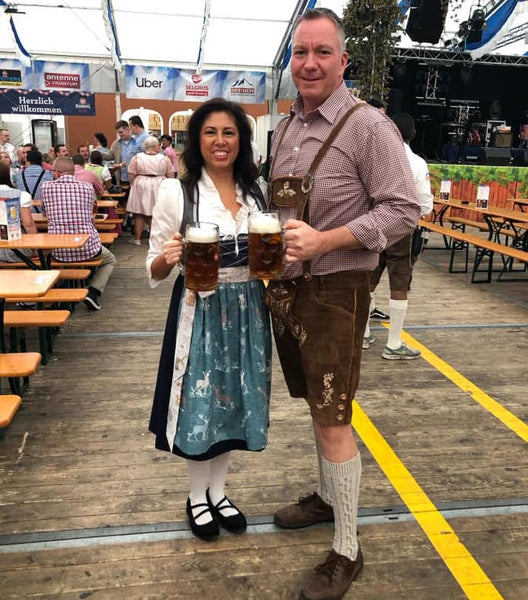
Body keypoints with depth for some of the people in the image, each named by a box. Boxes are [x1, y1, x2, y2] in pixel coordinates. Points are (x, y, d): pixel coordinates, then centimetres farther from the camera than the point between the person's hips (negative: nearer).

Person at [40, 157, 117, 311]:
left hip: (58, 251, 1)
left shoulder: (47, 187, 1)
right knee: (110, 260, 28)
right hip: (88, 248, -1)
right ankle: (93, 292, 6)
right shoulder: (87, 187, 3)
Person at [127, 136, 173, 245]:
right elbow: (170, 175, 1)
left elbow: (131, 175, -4)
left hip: (141, 187, 0)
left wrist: (133, 185, 11)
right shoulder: (164, 158, -1)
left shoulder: (137, 158, -2)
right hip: (158, 188, 1)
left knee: (139, 214, 6)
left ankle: (137, 238, 9)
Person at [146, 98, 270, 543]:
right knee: (199, 405, 8)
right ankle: (197, 497, 34)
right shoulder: (176, 193, -8)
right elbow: (155, 271, -5)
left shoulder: (256, 193, 5)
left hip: (247, 311, 4)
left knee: (235, 402, 15)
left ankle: (218, 491, 38)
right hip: (199, 312, -4)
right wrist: (167, 259, -27)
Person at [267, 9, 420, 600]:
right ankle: (326, 496, 41)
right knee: (315, 403, 20)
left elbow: (403, 209, -15)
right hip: (286, 286, 7)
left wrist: (325, 241, -23)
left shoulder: (369, 125, -11)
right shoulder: (285, 127, 11)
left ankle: (346, 553, 16)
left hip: (335, 290, -7)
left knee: (333, 419, -3)